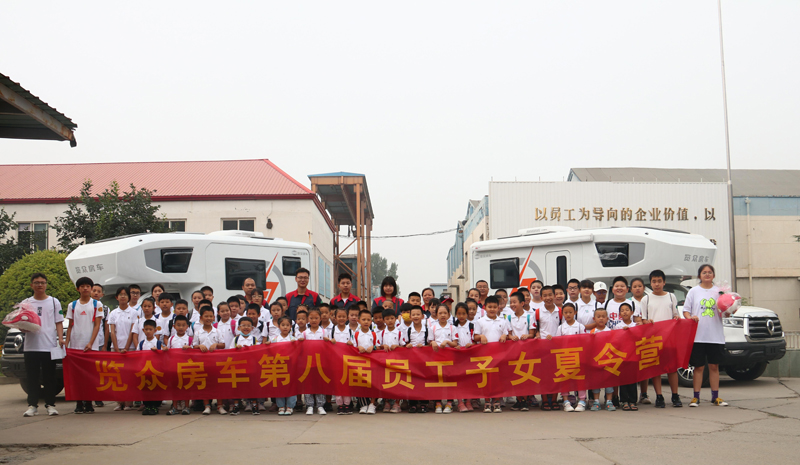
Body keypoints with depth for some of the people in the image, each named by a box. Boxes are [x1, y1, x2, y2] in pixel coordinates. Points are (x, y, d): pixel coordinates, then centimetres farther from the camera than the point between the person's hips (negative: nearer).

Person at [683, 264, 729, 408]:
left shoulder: (719, 291, 9)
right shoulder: (693, 291, 7)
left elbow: (724, 314, 9)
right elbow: (685, 310, 5)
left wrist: (729, 311, -13)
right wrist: (690, 317, -15)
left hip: (715, 335, 1)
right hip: (698, 335, -1)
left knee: (714, 366, 6)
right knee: (699, 367, 2)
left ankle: (715, 396, 14)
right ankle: (696, 397, 7)